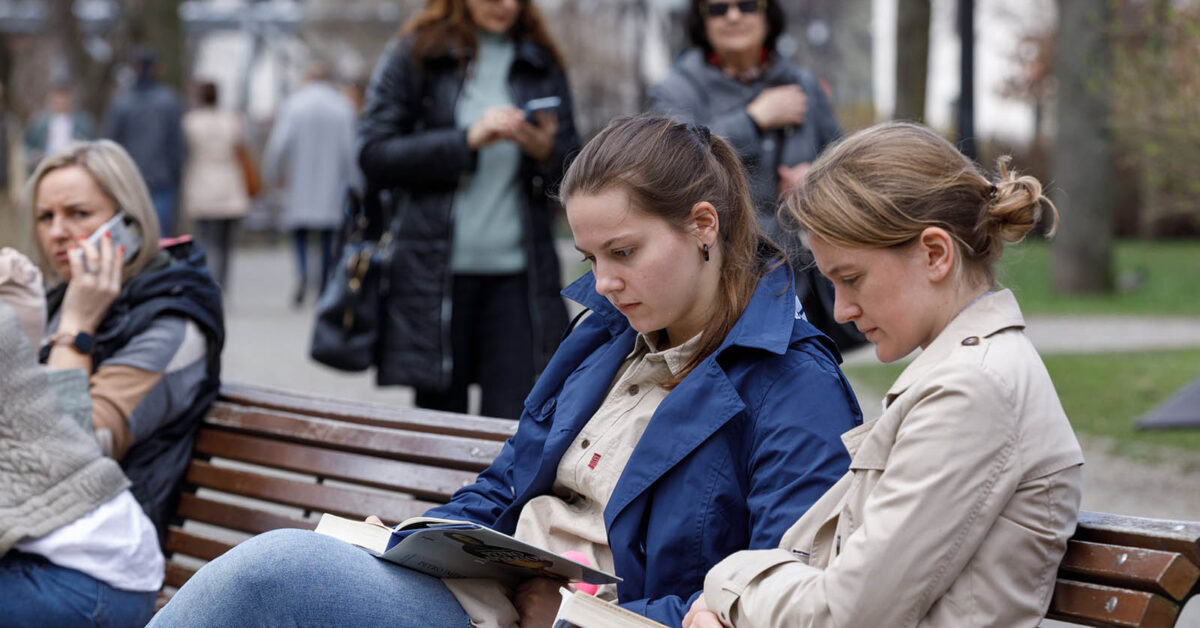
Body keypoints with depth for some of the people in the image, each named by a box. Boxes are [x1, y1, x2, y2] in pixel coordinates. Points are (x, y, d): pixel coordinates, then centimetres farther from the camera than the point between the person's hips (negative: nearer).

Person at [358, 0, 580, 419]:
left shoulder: (542, 65, 14)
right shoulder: (415, 56, 6)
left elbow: (572, 176, 14)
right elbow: (375, 156, -4)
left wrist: (546, 154, -9)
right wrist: (467, 140, -13)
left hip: (517, 274, 2)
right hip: (437, 271, -2)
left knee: (515, 428, -8)